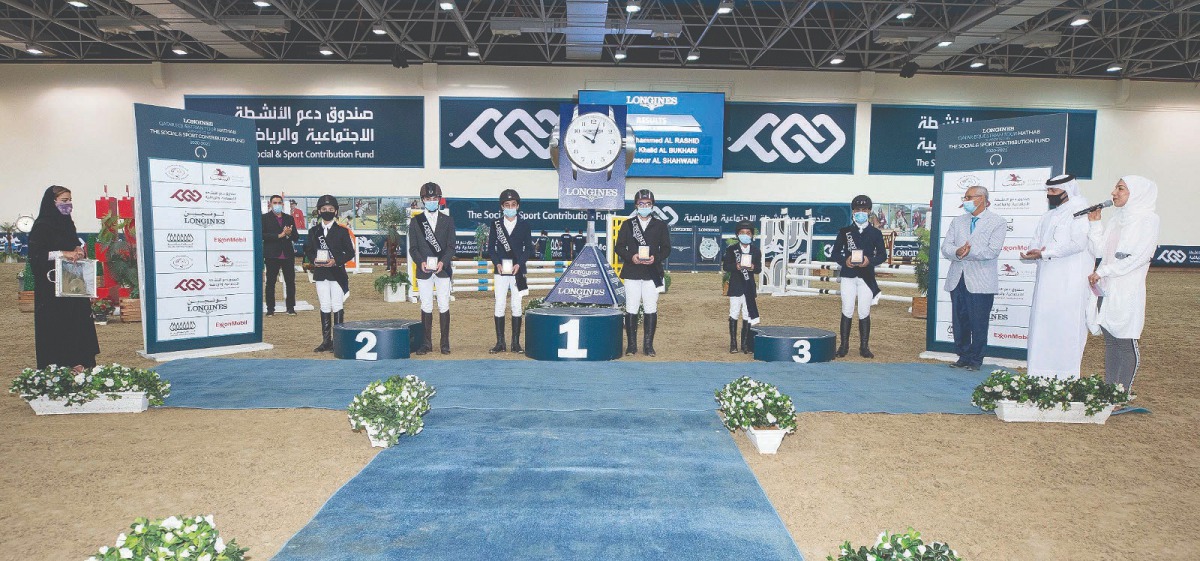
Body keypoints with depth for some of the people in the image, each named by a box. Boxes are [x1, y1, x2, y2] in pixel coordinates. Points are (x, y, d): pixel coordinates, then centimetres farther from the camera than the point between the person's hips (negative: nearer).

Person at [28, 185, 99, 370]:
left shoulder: (68, 223, 13)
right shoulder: (42, 226, -8)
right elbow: (35, 254, -16)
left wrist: (79, 251, 1)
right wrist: (63, 253, -23)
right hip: (52, 285, -7)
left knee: (77, 319, 3)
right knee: (55, 324, -4)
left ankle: (76, 362, 7)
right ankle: (57, 366, 0)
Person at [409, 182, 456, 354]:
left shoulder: (447, 220, 7)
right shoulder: (415, 221, 7)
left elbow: (451, 246, 1)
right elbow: (413, 248, 3)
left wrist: (443, 262, -15)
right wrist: (421, 262, -15)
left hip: (443, 269, 0)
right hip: (423, 270, 0)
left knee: (444, 306, 0)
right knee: (426, 307, 3)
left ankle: (445, 343, 7)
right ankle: (427, 342, 10)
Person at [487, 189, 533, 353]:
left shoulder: (524, 224, 4)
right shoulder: (496, 224, 6)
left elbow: (529, 247, 3)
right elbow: (491, 247, 6)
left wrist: (519, 264, -10)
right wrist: (497, 263, -9)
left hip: (518, 271, 0)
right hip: (500, 272, 0)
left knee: (517, 306, 3)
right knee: (499, 306, -1)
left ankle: (516, 343, 8)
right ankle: (500, 343, 5)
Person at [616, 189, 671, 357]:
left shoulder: (660, 225, 10)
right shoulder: (627, 225, 11)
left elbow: (666, 248, 7)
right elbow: (619, 247, 6)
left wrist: (656, 258, -12)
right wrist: (630, 257, -12)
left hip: (652, 272, 0)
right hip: (631, 272, 0)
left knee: (651, 309, -1)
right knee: (631, 309, 0)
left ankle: (648, 345, 7)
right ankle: (631, 345, 7)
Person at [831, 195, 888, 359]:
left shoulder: (876, 233, 8)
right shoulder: (845, 231, 8)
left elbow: (882, 255, 6)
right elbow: (835, 253, 7)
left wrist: (870, 260, -14)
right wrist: (844, 261, -14)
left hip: (867, 277, 0)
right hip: (848, 276, 0)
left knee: (864, 313, 1)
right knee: (847, 312, -2)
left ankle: (864, 347, 8)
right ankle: (844, 346, 5)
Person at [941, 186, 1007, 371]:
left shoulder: (998, 222, -1)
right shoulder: (957, 221, 14)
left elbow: (992, 251, -13)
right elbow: (945, 248, 3)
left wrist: (968, 252, -15)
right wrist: (957, 252, -17)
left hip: (981, 283, -5)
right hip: (957, 280, 5)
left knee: (979, 324, 1)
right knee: (959, 323, 8)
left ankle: (976, 360, 13)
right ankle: (963, 357, 20)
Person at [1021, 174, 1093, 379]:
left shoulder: (1080, 211, -5)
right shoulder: (1049, 216, 21)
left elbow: (1078, 243, -17)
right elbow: (1036, 241, 18)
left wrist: (1044, 253, -19)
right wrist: (1034, 252, -5)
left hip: (1069, 283, -8)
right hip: (1046, 281, 8)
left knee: (1067, 325, -7)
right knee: (1042, 322, 6)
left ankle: (1067, 374, -3)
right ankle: (1043, 374, 11)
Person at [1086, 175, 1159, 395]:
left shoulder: (1148, 220, -5)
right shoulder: (1116, 220, 17)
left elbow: (1139, 257, -14)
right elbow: (1099, 250, 13)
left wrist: (1103, 272, -14)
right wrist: (1094, 223, 5)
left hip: (1126, 292, -7)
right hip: (1106, 289, 7)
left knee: (1126, 343, -4)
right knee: (1110, 341, 10)